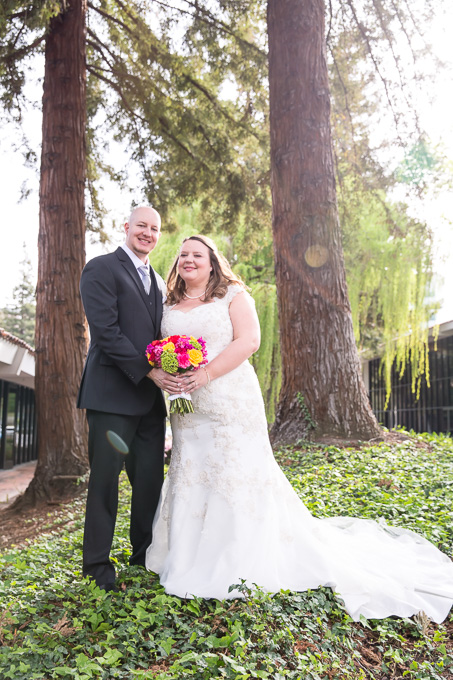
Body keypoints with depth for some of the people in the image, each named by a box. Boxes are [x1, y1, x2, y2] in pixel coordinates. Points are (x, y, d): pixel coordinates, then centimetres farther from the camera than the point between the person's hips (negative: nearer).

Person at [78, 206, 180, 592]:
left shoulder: (158, 282, 19)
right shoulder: (102, 268, -4)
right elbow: (106, 331, -14)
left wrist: (170, 372, 2)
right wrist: (148, 371, -18)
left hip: (150, 397, 7)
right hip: (113, 392, -7)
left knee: (151, 479, 13)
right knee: (105, 479, 3)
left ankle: (144, 552, 30)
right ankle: (98, 564, 19)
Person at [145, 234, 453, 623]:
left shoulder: (233, 295, 1)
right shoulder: (169, 308, 15)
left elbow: (248, 340, -11)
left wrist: (206, 373, -19)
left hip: (232, 401, -5)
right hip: (187, 408, 5)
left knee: (239, 473, -2)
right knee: (189, 475, 7)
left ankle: (246, 562, 14)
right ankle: (195, 561, 22)